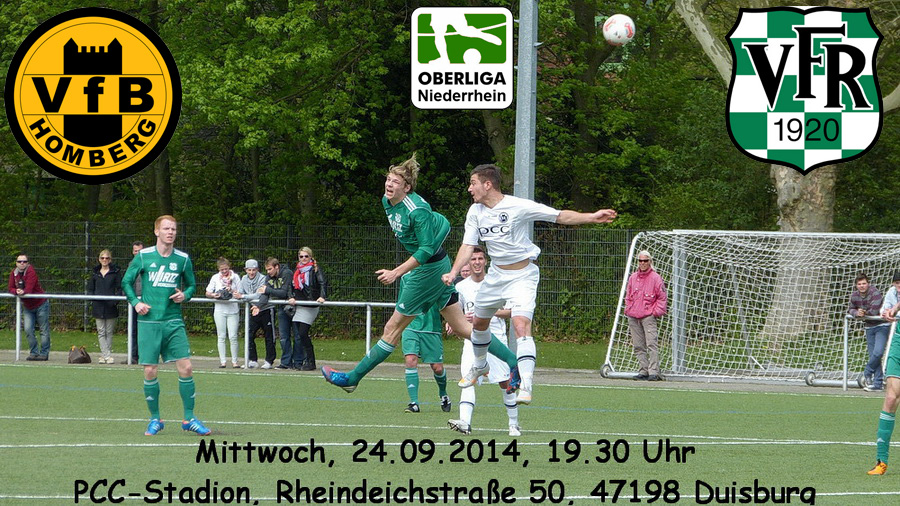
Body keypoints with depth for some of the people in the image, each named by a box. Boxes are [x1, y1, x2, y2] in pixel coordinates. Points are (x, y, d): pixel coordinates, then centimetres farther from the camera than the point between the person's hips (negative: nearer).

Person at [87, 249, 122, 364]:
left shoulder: (115, 272, 3)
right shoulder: (95, 272, 12)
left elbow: (119, 289, 2)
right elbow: (90, 289, 17)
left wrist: (115, 300, -12)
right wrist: (92, 299, -1)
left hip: (111, 306, -2)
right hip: (98, 306, 2)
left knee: (109, 332, 4)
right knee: (101, 332, -5)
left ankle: (105, 354, 11)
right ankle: (107, 355, -8)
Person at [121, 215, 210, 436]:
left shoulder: (183, 259, 5)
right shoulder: (143, 256, 1)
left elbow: (192, 284, 17)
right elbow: (126, 282, 9)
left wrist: (185, 295, -4)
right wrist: (136, 302, -5)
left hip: (174, 321, 1)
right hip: (149, 321, -1)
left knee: (186, 368, -6)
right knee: (150, 371, -3)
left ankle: (189, 418, 5)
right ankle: (155, 419, 12)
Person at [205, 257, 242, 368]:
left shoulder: (235, 277, 4)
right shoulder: (215, 278, 7)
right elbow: (207, 293, 9)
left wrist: (232, 291, -15)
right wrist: (214, 295, -12)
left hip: (233, 310, -1)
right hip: (220, 310, 1)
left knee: (233, 337, -6)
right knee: (221, 337, 1)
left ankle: (234, 361, 2)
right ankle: (222, 361, 5)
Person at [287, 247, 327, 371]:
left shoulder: (315, 269, -1)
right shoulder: (297, 270, 18)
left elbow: (323, 283, -11)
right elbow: (292, 285, 19)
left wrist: (322, 297, -27)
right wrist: (291, 298, 0)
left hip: (310, 307, -6)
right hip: (298, 307, 6)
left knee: (303, 333, -13)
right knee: (297, 335, 3)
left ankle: (310, 362, -6)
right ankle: (297, 362, 9)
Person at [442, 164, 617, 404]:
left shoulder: (518, 206, -18)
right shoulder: (475, 212, -1)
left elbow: (561, 216, -13)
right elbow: (468, 246, -1)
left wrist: (592, 217, -23)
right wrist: (453, 273, -18)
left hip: (522, 275, -6)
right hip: (496, 274, 6)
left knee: (521, 326, -23)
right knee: (479, 322, 19)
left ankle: (526, 386, -28)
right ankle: (480, 366, 47)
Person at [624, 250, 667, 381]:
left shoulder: (655, 278, 1)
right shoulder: (633, 278, 15)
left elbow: (662, 297, 2)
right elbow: (628, 296, 24)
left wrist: (656, 312, -6)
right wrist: (628, 309, 12)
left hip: (648, 315, -5)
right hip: (633, 317, 5)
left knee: (651, 344, -13)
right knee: (638, 346, 5)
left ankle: (654, 372, -16)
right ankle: (643, 371, 9)